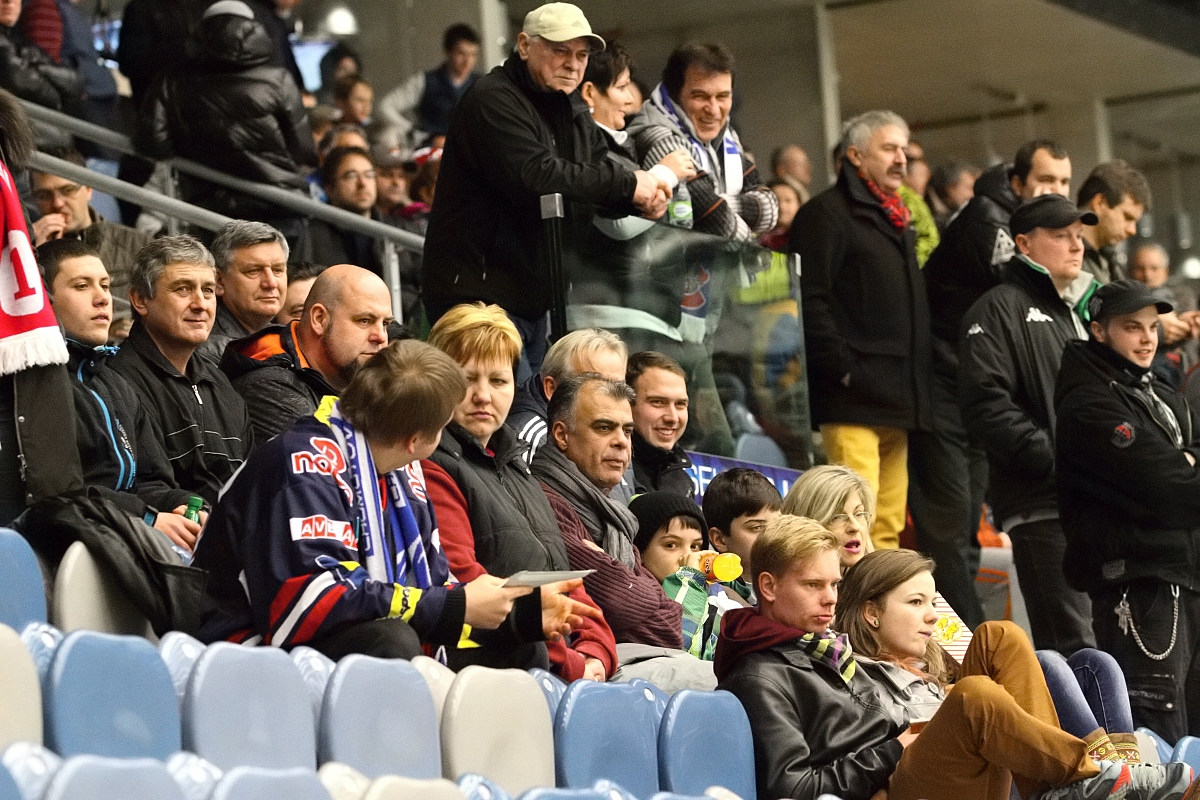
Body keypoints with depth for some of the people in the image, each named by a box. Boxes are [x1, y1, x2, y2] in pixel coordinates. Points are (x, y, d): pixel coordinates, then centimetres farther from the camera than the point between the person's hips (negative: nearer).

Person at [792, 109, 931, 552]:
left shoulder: (896, 221, 25)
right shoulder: (827, 213, -4)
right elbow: (809, 299, -13)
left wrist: (917, 391, 20)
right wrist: (842, 369, -19)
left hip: (897, 403, 9)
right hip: (854, 400, -9)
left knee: (889, 530, 8)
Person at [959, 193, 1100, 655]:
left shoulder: (1086, 309, 25)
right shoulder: (1000, 310, -1)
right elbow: (985, 404, -13)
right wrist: (1055, 460, -18)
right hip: (1042, 505, -8)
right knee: (1072, 647, -14)